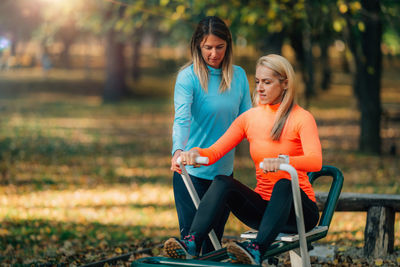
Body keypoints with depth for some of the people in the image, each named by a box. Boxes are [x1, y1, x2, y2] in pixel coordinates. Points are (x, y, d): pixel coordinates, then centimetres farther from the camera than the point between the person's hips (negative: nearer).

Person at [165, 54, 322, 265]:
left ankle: (256, 250, -53)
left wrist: (284, 161, -44)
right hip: (262, 206, 4)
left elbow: (315, 161, -24)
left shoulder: (301, 118, -7)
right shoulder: (249, 118, 8)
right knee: (222, 181, -22)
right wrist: (196, 152, -22)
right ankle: (191, 243, -36)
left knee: (284, 184, -37)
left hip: (297, 209, -4)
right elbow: (215, 152, 1)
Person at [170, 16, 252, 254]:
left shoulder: (238, 75, 2)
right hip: (191, 172, -4)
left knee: (214, 239, 13)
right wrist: (178, 150, -42)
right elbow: (181, 117, -24)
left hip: (224, 171, 4)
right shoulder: (188, 76, -11)